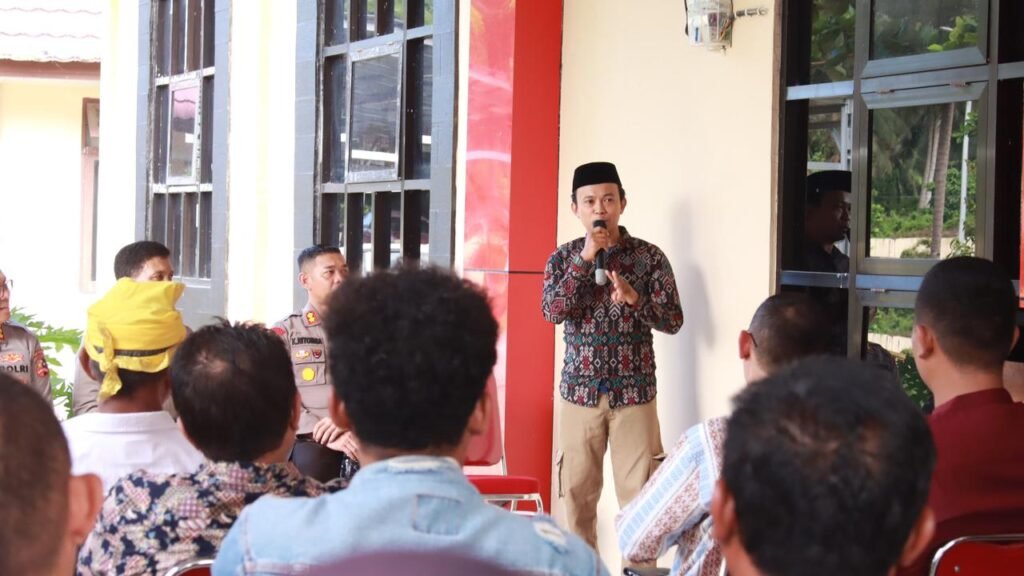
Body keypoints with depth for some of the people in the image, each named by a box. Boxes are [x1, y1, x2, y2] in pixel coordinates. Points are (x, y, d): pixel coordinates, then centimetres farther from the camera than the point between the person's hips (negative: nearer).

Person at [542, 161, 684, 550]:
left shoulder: (649, 256, 0)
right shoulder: (564, 258, 4)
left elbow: (674, 321, -3)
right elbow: (552, 312, -11)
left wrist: (634, 299, -21)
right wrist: (585, 258, -16)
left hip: (634, 391, -1)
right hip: (580, 390, 1)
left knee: (639, 493, -2)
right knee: (578, 491, 6)